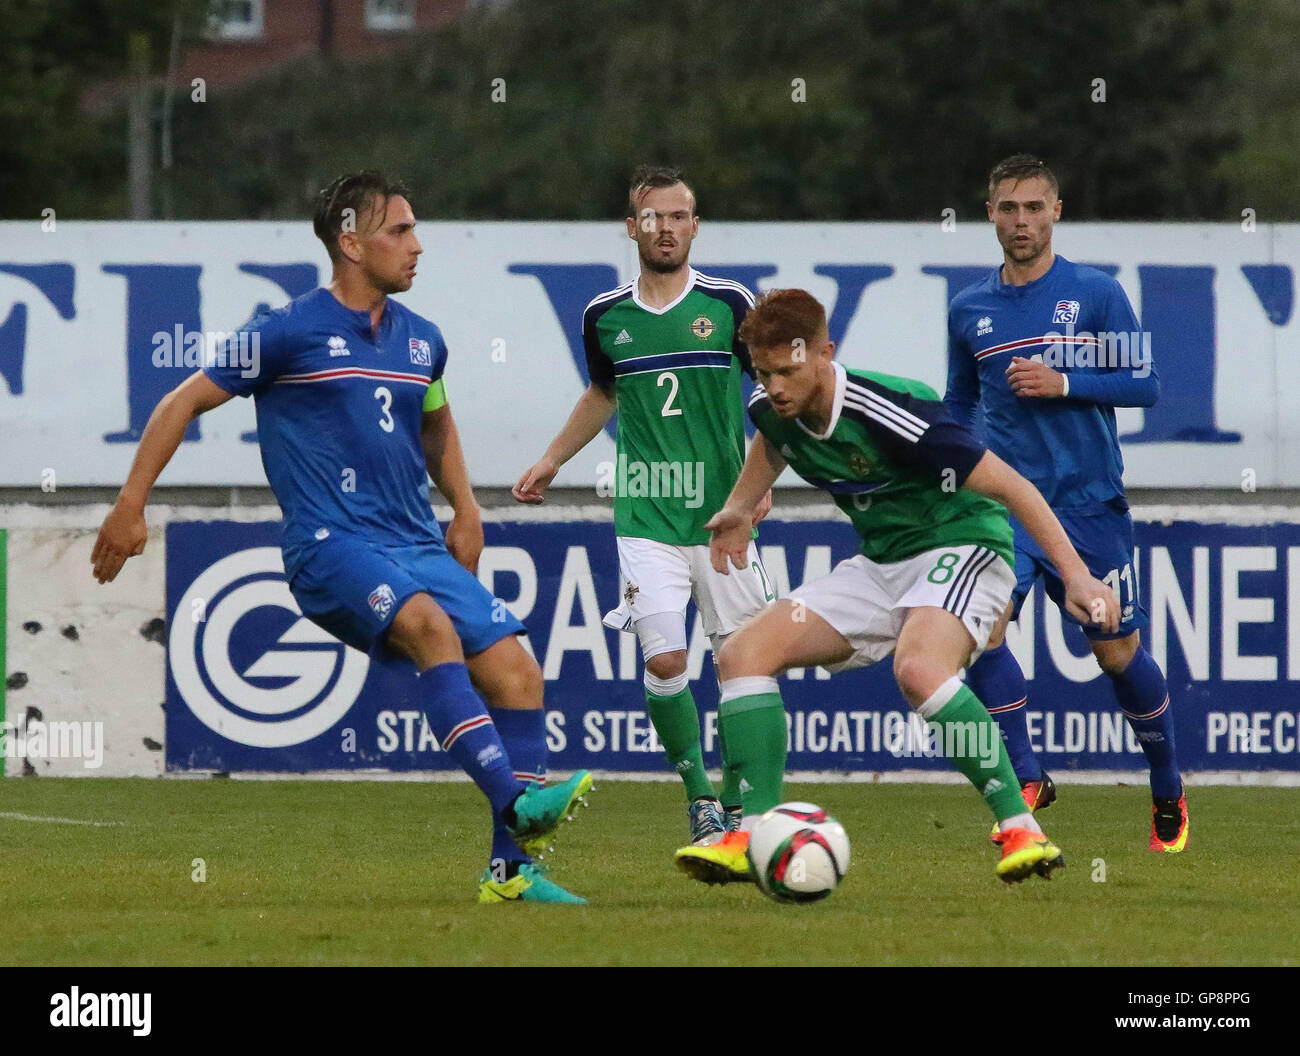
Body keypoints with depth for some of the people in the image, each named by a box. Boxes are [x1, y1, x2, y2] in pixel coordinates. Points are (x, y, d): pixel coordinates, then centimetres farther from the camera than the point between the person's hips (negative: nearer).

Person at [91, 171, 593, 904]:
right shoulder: (291, 333, -3)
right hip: (331, 547, -7)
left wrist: (464, 507, 23)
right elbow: (183, 404, 3)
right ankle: (516, 804, -43)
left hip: (418, 547, 7)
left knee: (515, 671, -9)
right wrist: (130, 509, 1)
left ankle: (512, 868, -3)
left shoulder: (421, 341, 15)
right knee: (431, 626, -34)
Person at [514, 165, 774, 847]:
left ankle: (737, 803, 15)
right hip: (646, 516, 1)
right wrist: (552, 460, 29)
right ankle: (698, 795, 5)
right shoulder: (605, 316, 6)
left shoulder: (729, 304, -1)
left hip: (722, 512, -1)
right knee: (664, 661, -12)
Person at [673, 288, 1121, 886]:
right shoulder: (770, 407, -4)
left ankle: (1021, 830, -31)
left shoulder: (885, 415, -27)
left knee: (918, 669, -38)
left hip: (961, 550, -8)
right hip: (881, 565, 8)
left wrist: (1075, 575, -25)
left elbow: (1007, 485, -23)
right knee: (744, 653, -6)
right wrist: (740, 507, 23)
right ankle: (754, 839, -9)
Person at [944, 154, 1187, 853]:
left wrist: (1063, 383, -15)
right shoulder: (970, 310, 8)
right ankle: (1025, 781, -10)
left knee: (1117, 653, 5)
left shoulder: (1096, 294, 0)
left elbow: (1144, 384, -3)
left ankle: (1168, 792, 26)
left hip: (1088, 501, -1)